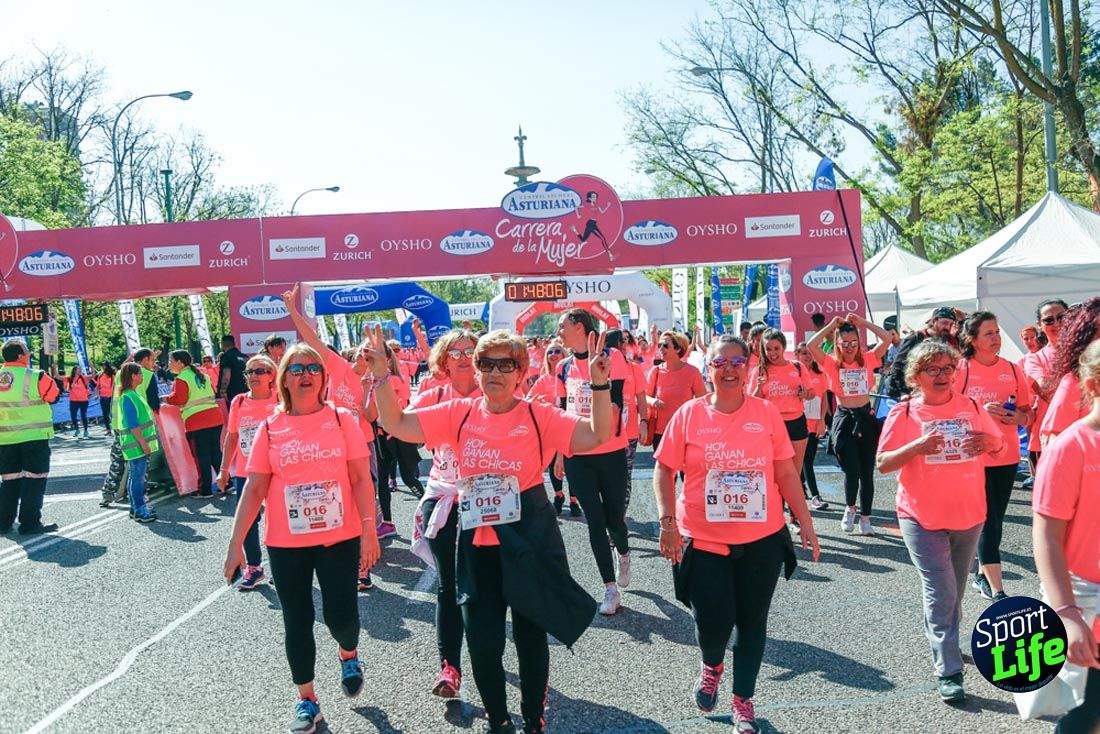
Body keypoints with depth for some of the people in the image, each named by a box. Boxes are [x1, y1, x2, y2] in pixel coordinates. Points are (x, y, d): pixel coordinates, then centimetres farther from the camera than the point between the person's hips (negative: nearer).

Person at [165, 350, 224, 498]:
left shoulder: (181, 379, -7)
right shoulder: (202, 375, 17)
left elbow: (178, 399, -16)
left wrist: (165, 398, 1)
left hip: (196, 423, -7)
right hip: (215, 418, 7)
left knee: (202, 457, 1)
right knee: (216, 453, 15)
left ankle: (205, 490, 6)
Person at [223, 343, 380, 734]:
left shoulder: (342, 420, -3)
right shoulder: (270, 429, 0)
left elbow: (361, 479, -4)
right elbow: (254, 489, 2)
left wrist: (369, 530, -11)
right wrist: (236, 543, -1)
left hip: (340, 538, -1)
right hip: (286, 544, 2)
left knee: (341, 615, -2)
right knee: (297, 622, 10)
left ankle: (349, 654, 34)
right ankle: (306, 700, 29)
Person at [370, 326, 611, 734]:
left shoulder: (539, 416, -7)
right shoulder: (459, 413, 0)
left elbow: (597, 436, -17)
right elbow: (395, 424, -1)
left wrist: (600, 385, -27)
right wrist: (382, 376, -11)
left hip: (529, 542, -2)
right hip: (477, 543, 2)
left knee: (531, 634, 14)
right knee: (482, 641, 7)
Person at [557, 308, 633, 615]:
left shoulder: (612, 357, -6)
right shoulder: (564, 367, 8)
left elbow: (616, 401, -10)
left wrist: (612, 432, -22)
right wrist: (560, 451, 14)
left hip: (611, 453, -3)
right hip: (576, 456, 3)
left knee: (614, 518, 3)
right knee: (595, 520, 2)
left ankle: (623, 554, 39)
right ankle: (611, 589, 11)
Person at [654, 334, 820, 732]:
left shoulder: (766, 412, -2)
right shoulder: (689, 414, -5)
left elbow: (786, 474, 3)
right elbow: (664, 471, 0)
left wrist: (806, 524, 4)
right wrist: (668, 522, -9)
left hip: (762, 539, 1)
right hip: (704, 541, -1)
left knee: (752, 621, 11)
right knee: (713, 624, 0)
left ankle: (743, 702, 31)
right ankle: (712, 666, 37)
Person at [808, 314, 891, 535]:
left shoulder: (867, 359, 3)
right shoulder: (831, 363, -2)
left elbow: (886, 340, -6)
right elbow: (811, 346, -16)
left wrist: (863, 323, -6)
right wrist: (831, 325, -9)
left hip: (866, 417, 2)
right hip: (844, 418, -2)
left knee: (867, 471, 6)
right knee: (851, 469, -9)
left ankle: (865, 517, 17)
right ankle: (850, 508, 18)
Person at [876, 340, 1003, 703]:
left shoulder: (971, 407, 3)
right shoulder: (903, 413, -8)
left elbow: (997, 442, 13)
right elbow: (883, 464, -9)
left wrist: (988, 442, -12)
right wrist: (918, 446, -26)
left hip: (968, 515, 4)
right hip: (923, 518, -4)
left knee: (954, 592, 18)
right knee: (941, 593, -6)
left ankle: (943, 642, 40)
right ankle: (948, 671, 0)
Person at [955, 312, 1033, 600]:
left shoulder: (1012, 369, 6)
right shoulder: (960, 369, -6)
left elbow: (1027, 411, 12)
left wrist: (1019, 417, -10)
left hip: (1006, 455, 4)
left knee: (995, 518, 12)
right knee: (988, 520, -6)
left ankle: (982, 573, 29)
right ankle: (997, 591, -3)